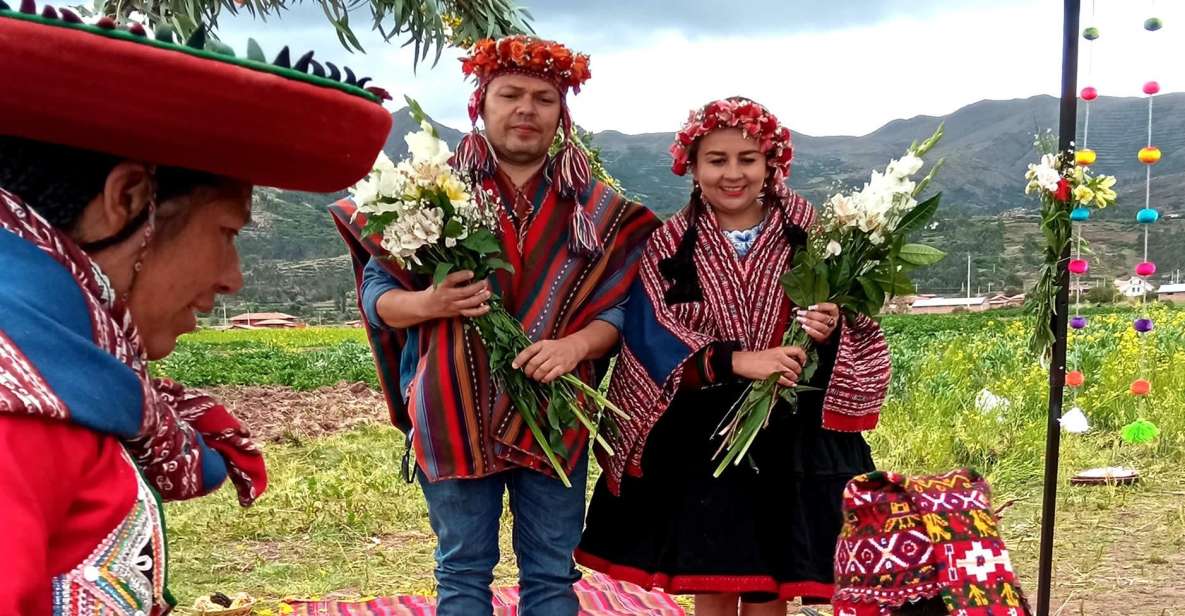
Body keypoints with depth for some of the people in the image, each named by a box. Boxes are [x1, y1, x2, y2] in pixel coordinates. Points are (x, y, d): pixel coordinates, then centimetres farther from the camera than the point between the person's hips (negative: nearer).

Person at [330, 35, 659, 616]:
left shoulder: (593, 206, 6)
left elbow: (621, 304, 4)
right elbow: (377, 293, 2)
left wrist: (574, 346, -16)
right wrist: (429, 303, -18)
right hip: (456, 412, -1)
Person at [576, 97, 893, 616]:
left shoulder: (810, 239, 2)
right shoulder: (667, 246, 0)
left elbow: (859, 338, 3)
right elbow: (650, 338, -11)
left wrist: (830, 332, -20)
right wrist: (736, 360, -23)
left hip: (786, 440, 1)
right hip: (698, 441, 0)